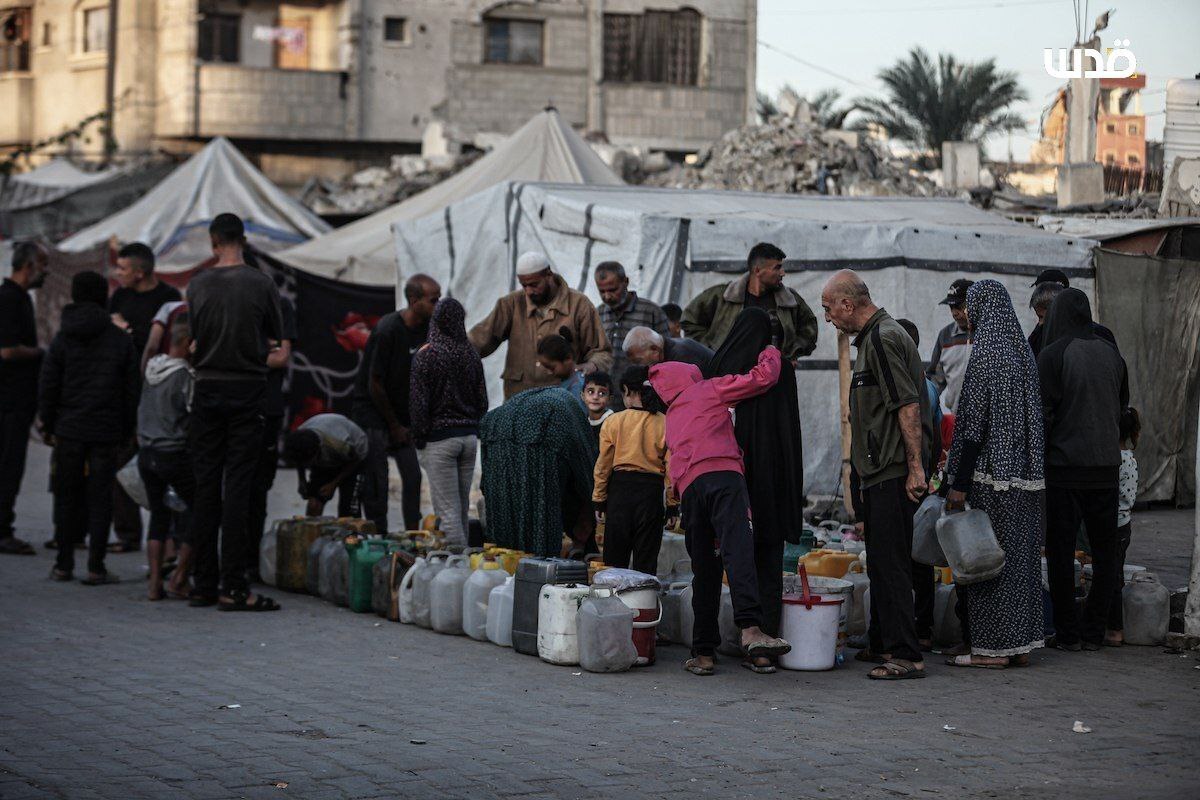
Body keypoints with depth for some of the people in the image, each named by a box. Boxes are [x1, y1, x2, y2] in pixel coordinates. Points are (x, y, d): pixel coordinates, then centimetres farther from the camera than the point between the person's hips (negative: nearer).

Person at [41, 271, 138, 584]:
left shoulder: (63, 338, -2)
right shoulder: (121, 340, 0)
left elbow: (48, 387, -2)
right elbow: (131, 390, 2)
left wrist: (47, 425, 7)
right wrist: (126, 432, 9)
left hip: (69, 429, 0)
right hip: (106, 432, 0)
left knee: (67, 497, 9)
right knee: (100, 499, 3)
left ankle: (63, 564, 12)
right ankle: (96, 567, 0)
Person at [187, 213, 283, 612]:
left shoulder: (198, 285, 0)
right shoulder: (261, 284, -5)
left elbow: (194, 342, 6)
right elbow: (276, 340, 4)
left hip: (207, 389, 2)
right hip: (248, 391, -2)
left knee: (206, 486, 8)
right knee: (237, 486, -3)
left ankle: (205, 584, 10)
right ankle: (233, 586, -7)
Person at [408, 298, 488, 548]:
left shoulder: (425, 356, -10)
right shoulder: (471, 355, 3)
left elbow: (418, 402, -9)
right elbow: (482, 400, 9)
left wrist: (419, 438, 0)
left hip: (439, 439, -5)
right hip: (469, 437, 5)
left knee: (447, 509, -5)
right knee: (463, 507, 13)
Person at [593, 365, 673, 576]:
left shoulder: (614, 422, -3)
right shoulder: (665, 424, -3)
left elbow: (603, 465, 1)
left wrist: (599, 500, 10)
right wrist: (673, 504, 6)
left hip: (621, 487, 0)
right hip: (652, 488, 0)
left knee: (615, 558, 8)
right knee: (646, 559, 6)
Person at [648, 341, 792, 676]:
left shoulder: (672, 417, 36)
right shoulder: (709, 390, 18)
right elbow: (762, 378, 13)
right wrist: (771, 353, 32)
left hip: (688, 486, 6)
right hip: (722, 475, -6)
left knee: (704, 570, 9)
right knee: (738, 551, -22)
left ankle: (703, 652, 6)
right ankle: (750, 629, -40)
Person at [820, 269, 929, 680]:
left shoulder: (883, 339, -14)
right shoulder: (874, 337, 19)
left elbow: (908, 405, -20)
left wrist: (915, 467, -23)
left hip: (893, 475, -11)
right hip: (881, 475, 11)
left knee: (891, 565, -11)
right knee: (881, 564, 16)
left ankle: (906, 656, -11)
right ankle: (882, 645, 25)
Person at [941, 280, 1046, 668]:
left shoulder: (985, 354, -13)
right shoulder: (1023, 350, 11)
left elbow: (973, 422, -17)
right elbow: (1033, 415, 15)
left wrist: (959, 483, -15)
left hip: (992, 469, -8)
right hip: (1026, 472, 8)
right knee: (1021, 554, 11)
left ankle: (993, 648, -1)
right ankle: (1020, 644, 15)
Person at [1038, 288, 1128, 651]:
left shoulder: (1053, 355, -11)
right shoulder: (1112, 354, 5)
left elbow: (1044, 413, -12)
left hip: (1064, 466, -4)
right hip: (1106, 466, 4)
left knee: (1061, 552, 4)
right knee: (1104, 552, 10)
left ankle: (1067, 632, 6)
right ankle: (1094, 631, 11)